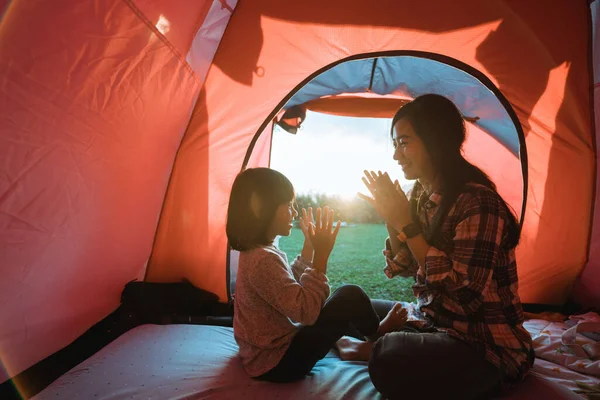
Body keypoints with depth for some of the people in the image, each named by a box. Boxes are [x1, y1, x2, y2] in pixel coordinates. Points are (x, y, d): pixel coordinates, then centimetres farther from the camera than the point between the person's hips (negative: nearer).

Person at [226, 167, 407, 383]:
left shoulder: (256, 251, 2)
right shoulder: (263, 259, -30)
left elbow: (291, 285, 16)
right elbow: (306, 311, -30)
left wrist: (310, 246, 11)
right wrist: (321, 255, -26)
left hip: (267, 352, 10)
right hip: (278, 362, -10)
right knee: (351, 296, -9)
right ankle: (377, 335, 20)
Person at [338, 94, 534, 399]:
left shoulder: (477, 201, -23)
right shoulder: (421, 195, 2)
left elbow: (464, 295, -28)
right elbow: (403, 269, 7)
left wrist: (407, 223, -26)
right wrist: (391, 218, -10)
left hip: (485, 347, -8)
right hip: (432, 323, 8)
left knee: (391, 365, -31)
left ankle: (366, 349, -4)